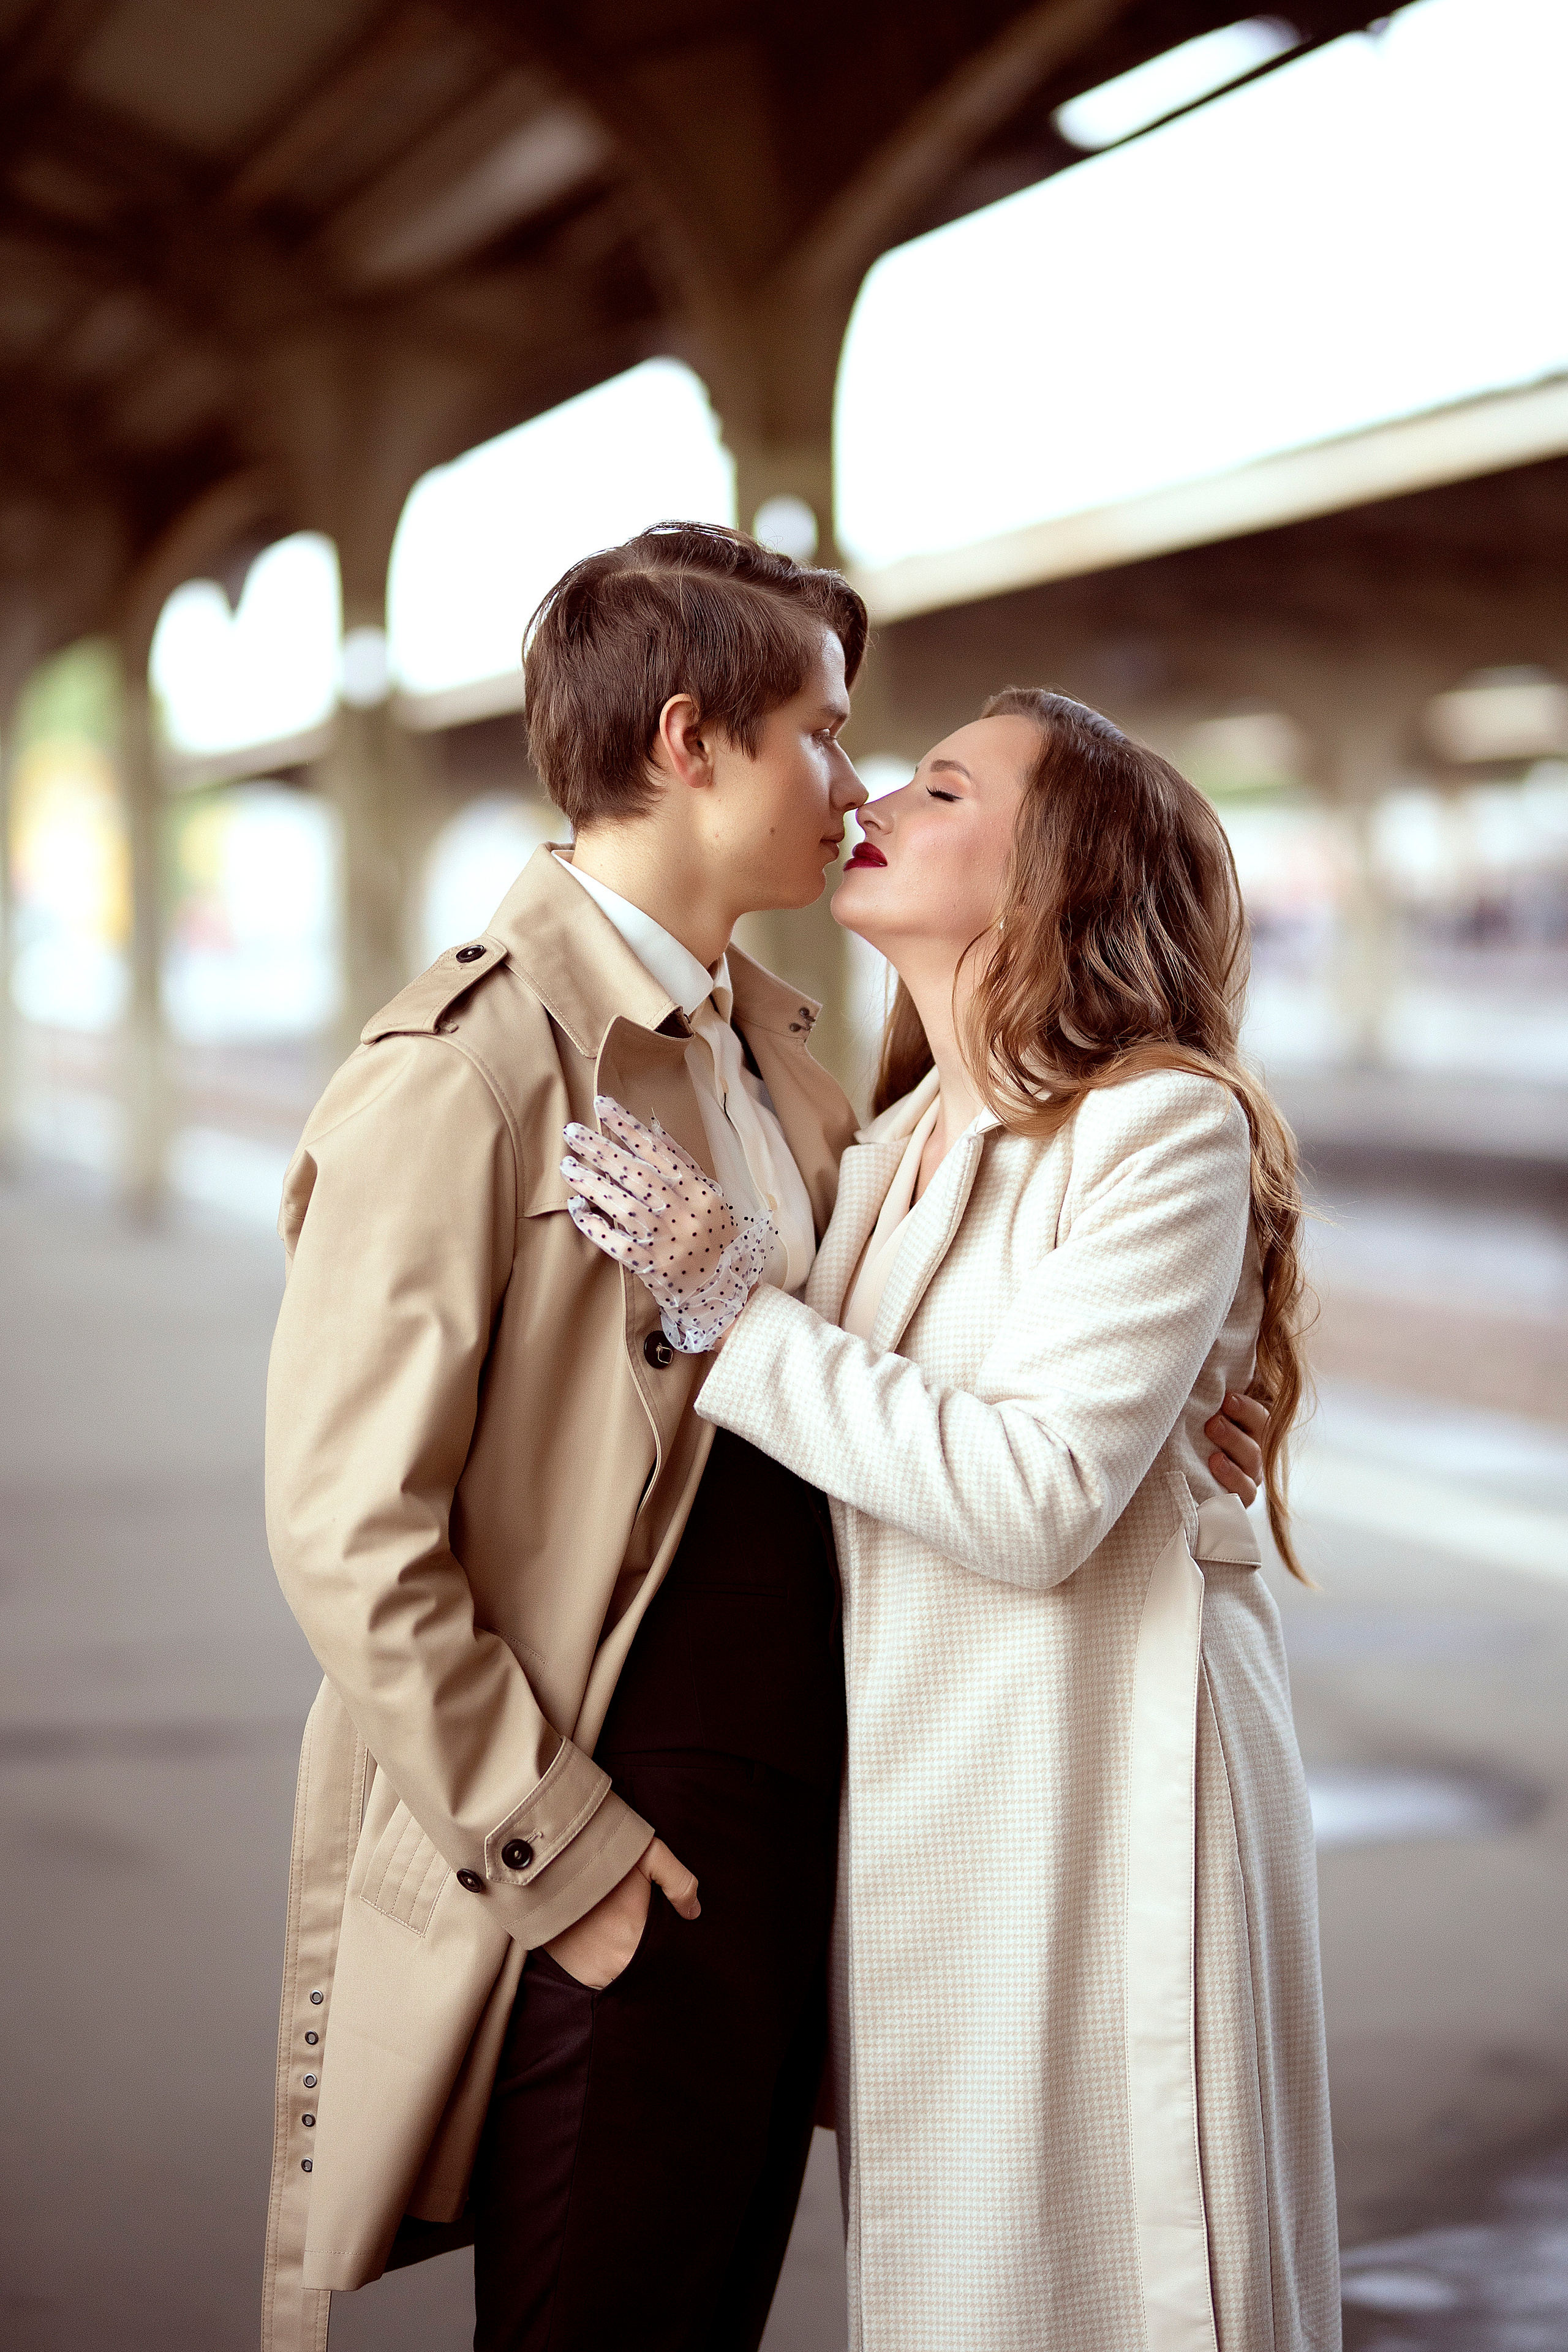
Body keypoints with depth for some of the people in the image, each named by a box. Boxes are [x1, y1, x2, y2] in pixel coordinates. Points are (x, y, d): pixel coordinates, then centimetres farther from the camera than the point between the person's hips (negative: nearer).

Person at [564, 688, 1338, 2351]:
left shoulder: (1169, 1127, -13)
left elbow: (1035, 1497, -23)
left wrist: (732, 1309, -20)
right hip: (915, 1785, 7)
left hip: (1092, 1792, -7)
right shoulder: (897, 1146, 11)